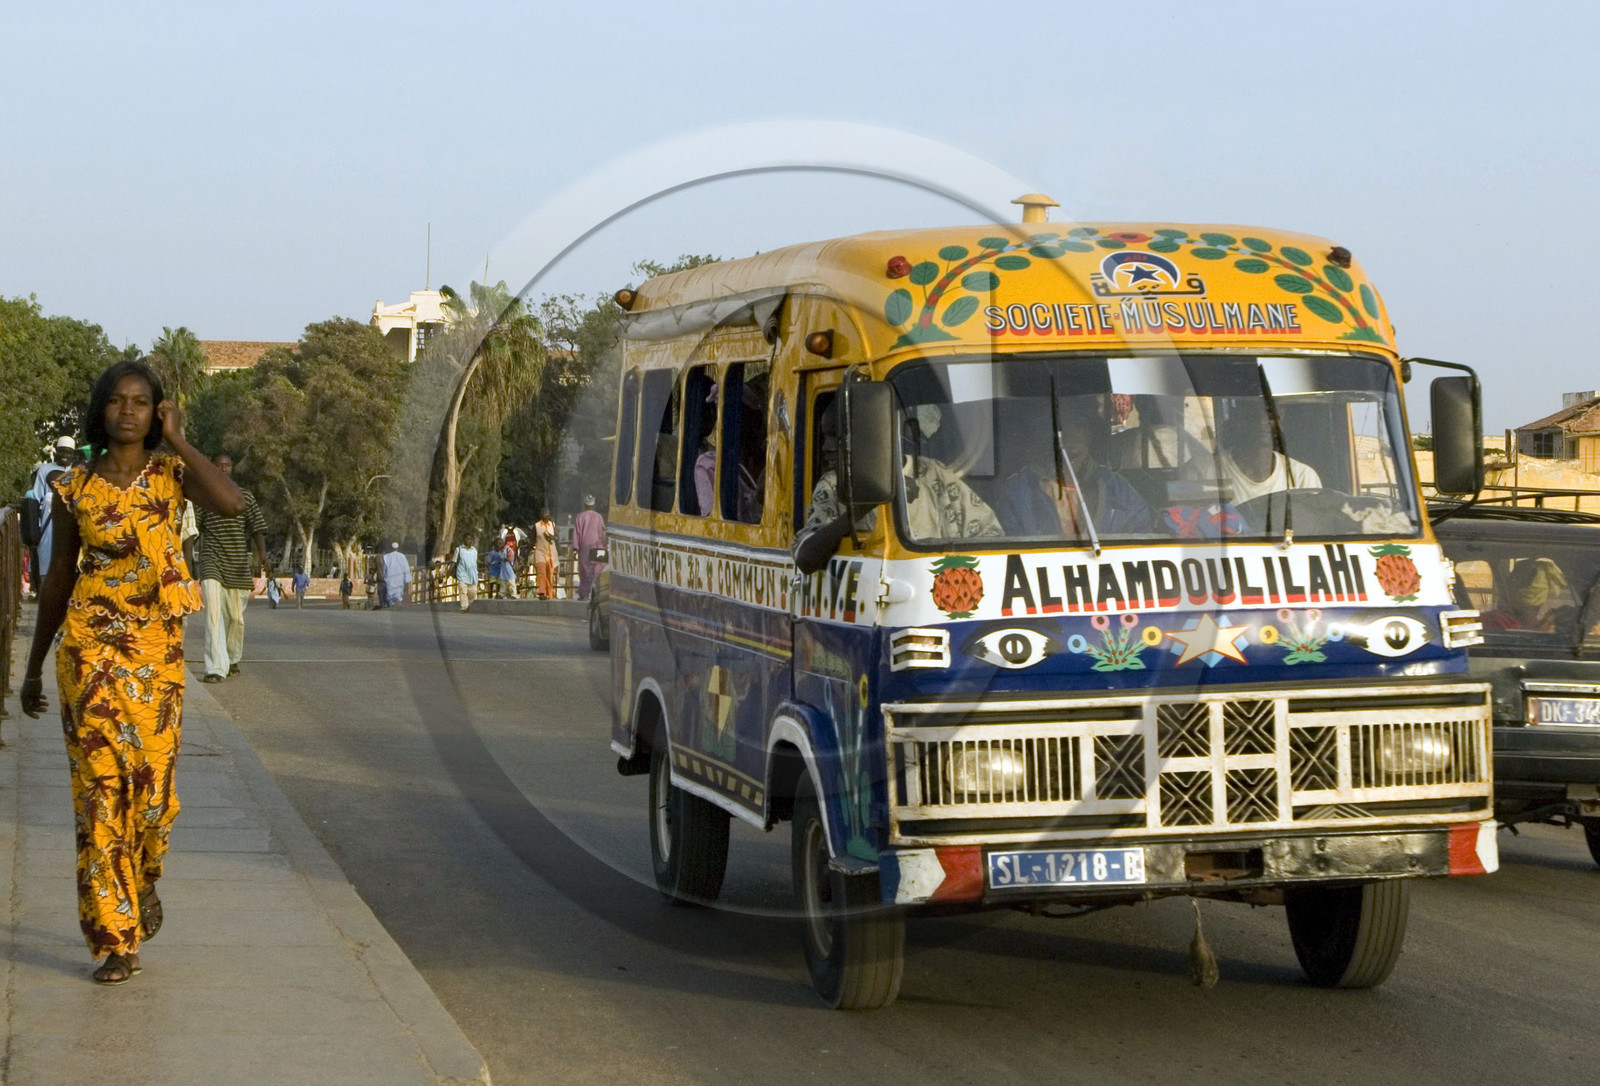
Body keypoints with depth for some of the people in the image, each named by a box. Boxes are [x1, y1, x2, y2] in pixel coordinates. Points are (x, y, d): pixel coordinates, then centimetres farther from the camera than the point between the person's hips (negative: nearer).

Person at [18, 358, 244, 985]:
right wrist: (34, 667, 15)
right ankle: (116, 939, -3)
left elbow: (231, 505, -19)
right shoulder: (76, 486, 4)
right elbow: (58, 579, 12)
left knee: (151, 783, 1)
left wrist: (179, 442, -10)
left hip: (158, 649, 0)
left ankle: (144, 883, 35)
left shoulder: (171, 476, 2)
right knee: (99, 786, -7)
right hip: (91, 647, 0)